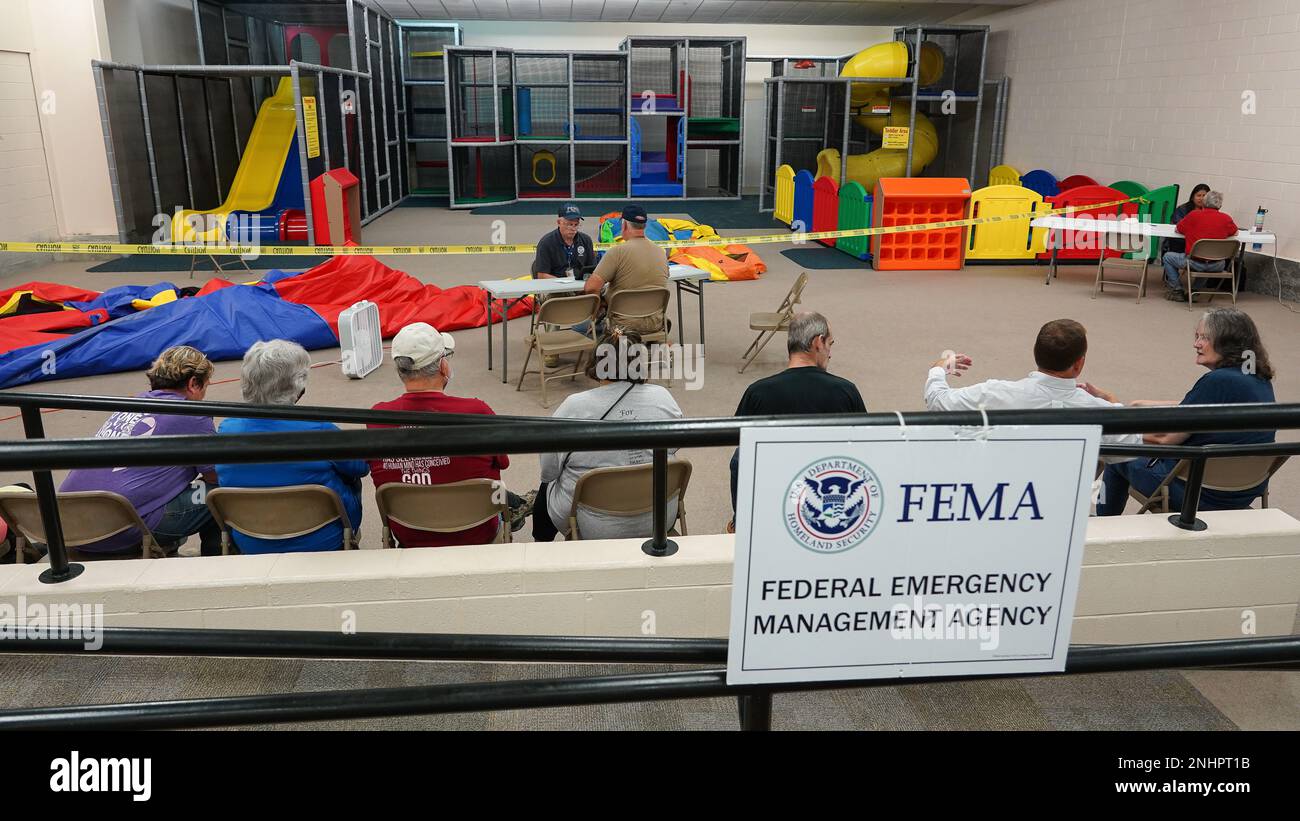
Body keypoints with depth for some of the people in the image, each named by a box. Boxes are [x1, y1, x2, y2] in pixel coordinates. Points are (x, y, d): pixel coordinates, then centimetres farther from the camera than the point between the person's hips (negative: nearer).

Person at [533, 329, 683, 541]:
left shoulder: (573, 408, -16)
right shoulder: (664, 398, -7)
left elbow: (548, 471, -8)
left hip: (591, 527, -2)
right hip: (659, 520, 3)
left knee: (548, 486, 27)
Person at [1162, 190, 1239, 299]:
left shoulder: (1194, 215, -5)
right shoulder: (1226, 218, 2)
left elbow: (1178, 229, 10)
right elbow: (1235, 233, 21)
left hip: (1195, 262, -3)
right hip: (1216, 266, 4)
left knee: (1167, 257, 20)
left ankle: (1176, 291, 17)